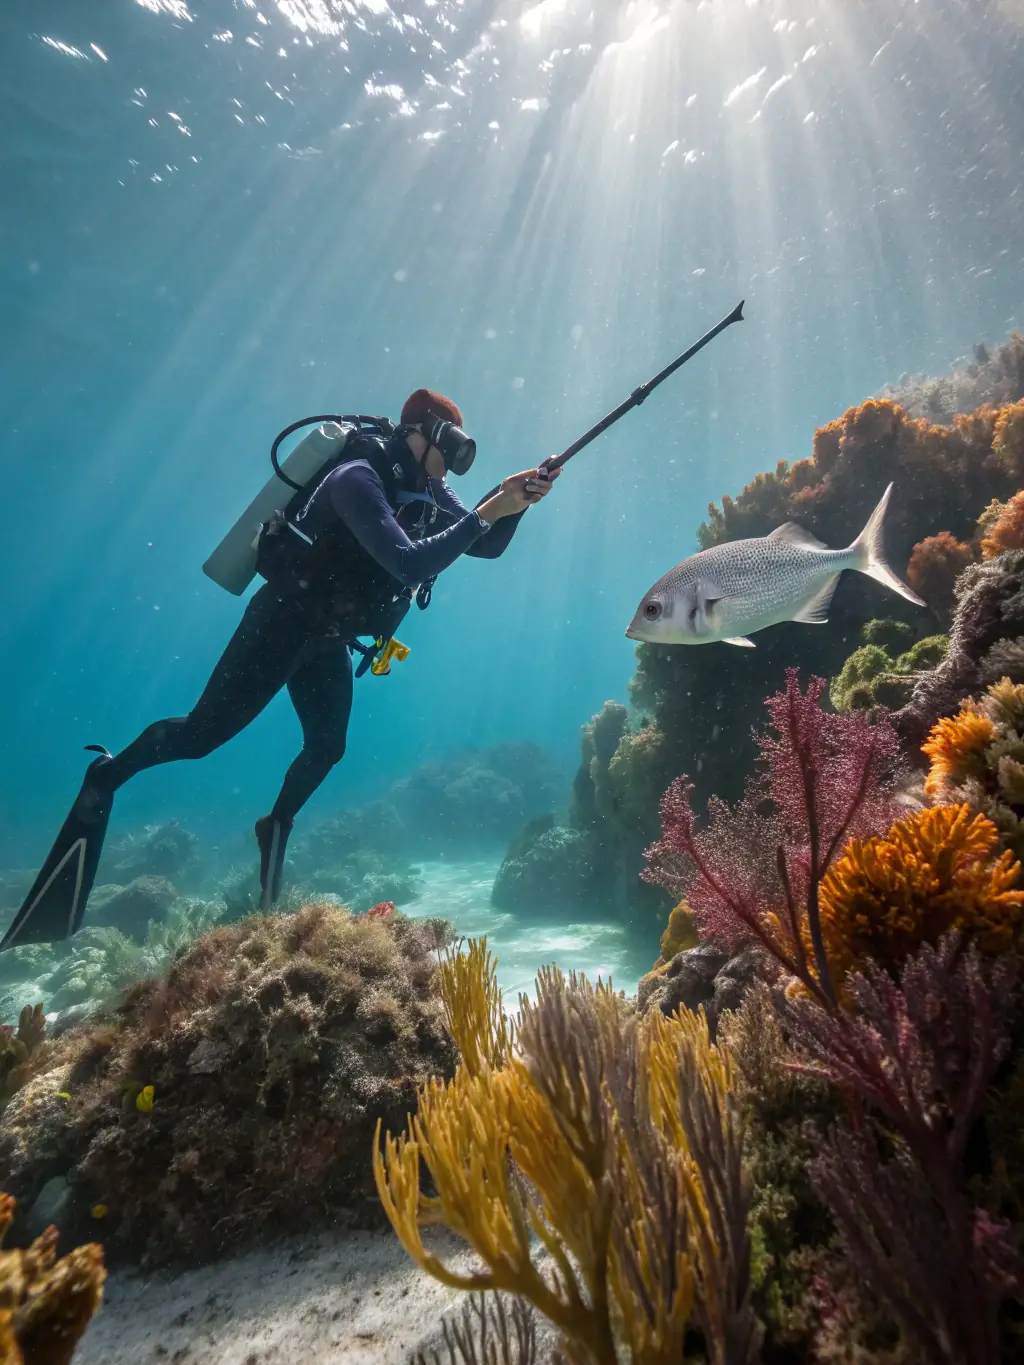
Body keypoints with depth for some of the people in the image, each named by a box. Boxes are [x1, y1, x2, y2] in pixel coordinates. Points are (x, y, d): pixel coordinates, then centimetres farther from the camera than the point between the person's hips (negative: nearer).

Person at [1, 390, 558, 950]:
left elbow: (486, 546, 3)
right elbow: (409, 565, -35)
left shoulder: (429, 494, 3)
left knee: (326, 748, 10)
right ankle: (106, 777, 24)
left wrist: (511, 504, -15)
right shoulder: (359, 479, -24)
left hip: (330, 637, 8)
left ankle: (277, 825, 35)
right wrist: (484, 514, -33)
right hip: (284, 619, -8)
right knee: (204, 733, -2)